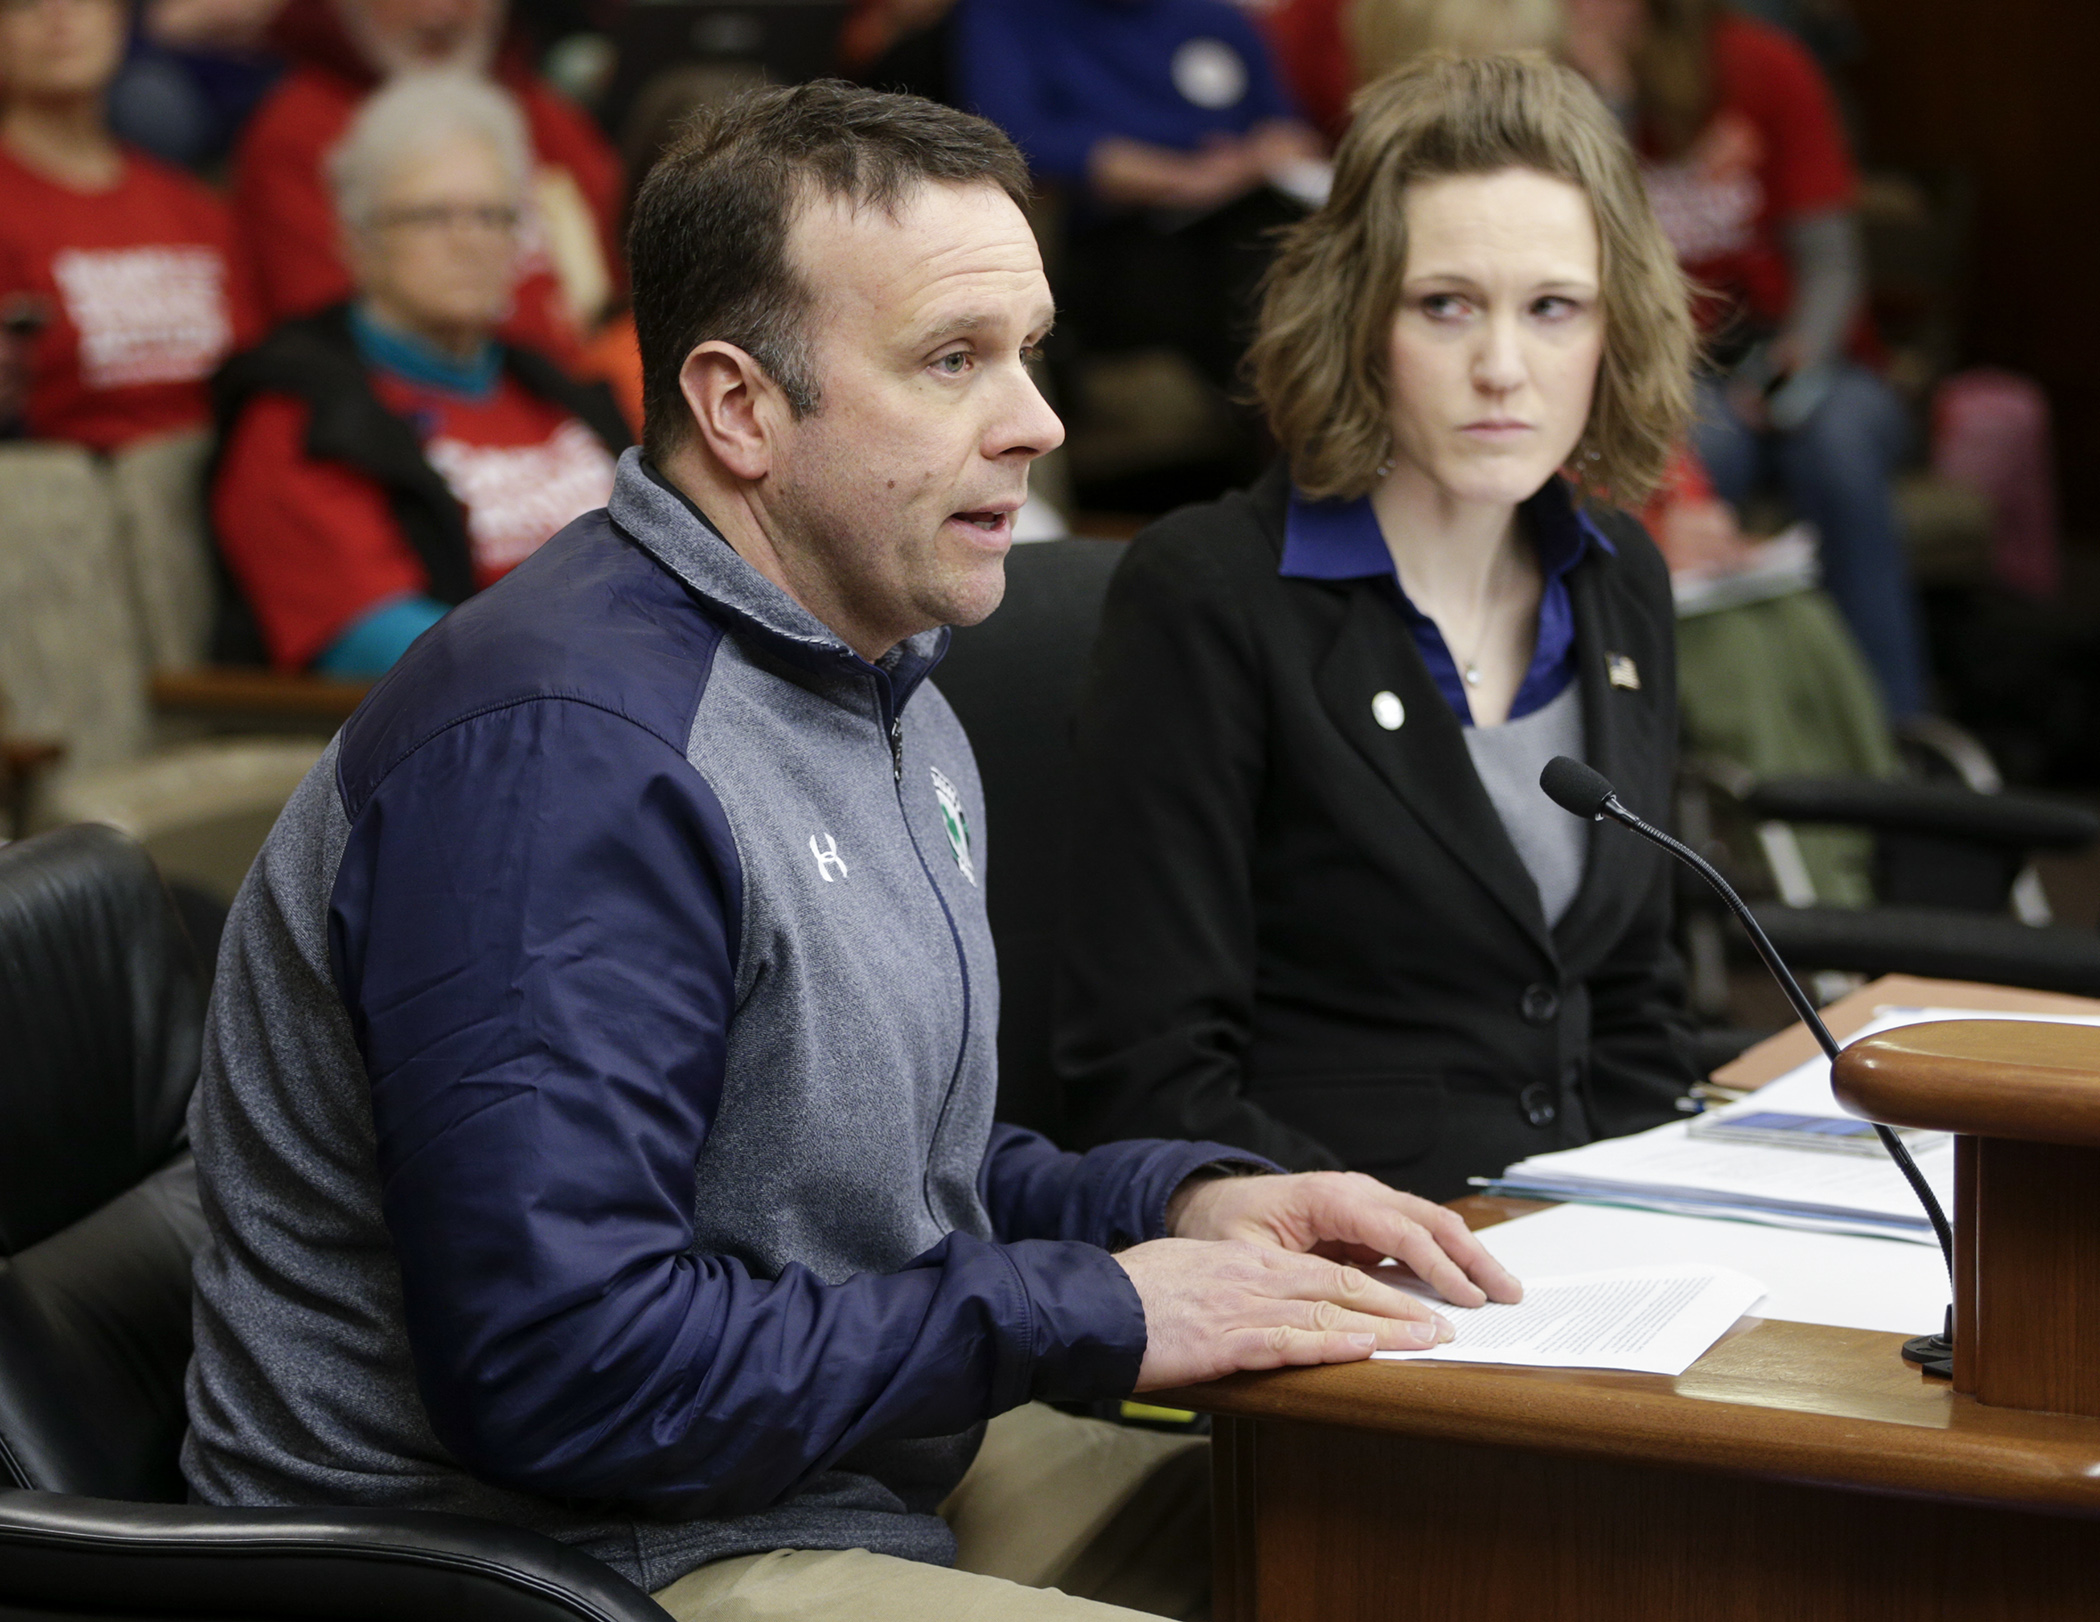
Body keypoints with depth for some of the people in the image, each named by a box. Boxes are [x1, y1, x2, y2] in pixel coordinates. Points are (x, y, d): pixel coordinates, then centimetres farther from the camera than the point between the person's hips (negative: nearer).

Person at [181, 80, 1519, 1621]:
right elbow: (560, 1370, -29)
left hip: (866, 1477, 10)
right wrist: (1091, 1311, -21)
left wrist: (1176, 1202, 1)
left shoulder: (884, 683, 11)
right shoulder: (560, 752, -24)